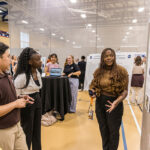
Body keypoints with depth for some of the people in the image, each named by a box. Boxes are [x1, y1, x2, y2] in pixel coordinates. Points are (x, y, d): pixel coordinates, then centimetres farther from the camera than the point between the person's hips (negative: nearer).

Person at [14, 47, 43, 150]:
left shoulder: (37, 72, 1)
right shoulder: (22, 76, -23)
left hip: (38, 101, 7)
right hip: (27, 104, -7)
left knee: (37, 131, 21)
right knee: (27, 132, 11)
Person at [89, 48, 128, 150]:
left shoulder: (121, 71, -11)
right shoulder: (98, 71, 1)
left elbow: (125, 90, -12)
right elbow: (95, 85, 12)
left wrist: (117, 101, -28)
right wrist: (93, 91, -10)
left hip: (114, 103, -4)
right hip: (100, 102, 4)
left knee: (113, 131, 11)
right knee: (103, 129, 19)